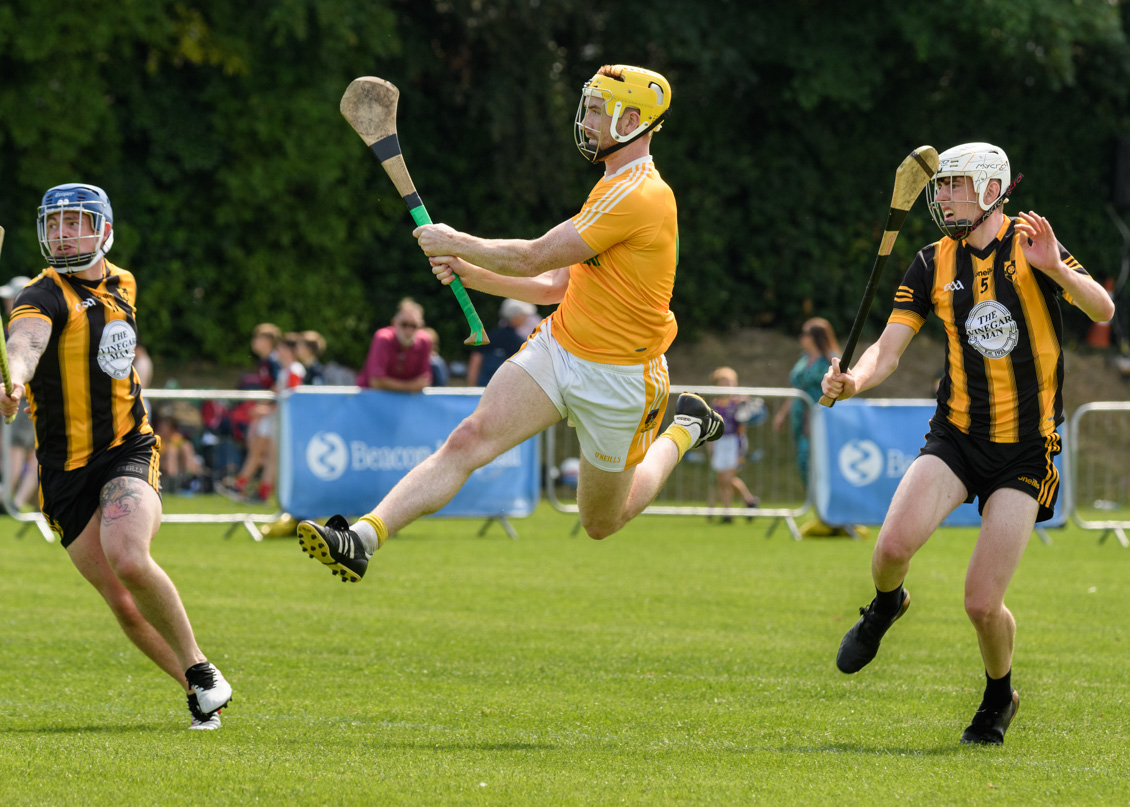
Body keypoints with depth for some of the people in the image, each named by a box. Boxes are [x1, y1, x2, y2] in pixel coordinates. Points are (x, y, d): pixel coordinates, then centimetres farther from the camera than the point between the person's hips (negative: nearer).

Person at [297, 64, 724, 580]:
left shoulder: (639, 195, -20)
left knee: (601, 523, 11)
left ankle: (683, 431, 34)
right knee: (469, 440, -16)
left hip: (615, 380, -7)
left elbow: (535, 257, -20)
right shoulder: (612, 189, 13)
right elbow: (554, 286, 14)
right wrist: (468, 271, 3)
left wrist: (457, 243, -8)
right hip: (556, 345, 7)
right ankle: (363, 539, -29)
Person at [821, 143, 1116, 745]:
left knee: (982, 604, -8)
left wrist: (1057, 270, -28)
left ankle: (999, 695, 24)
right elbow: (888, 350, 2)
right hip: (956, 435, 3)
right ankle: (886, 605, 12)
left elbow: (1103, 311, -10)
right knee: (894, 546, -25)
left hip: (1025, 449, -3)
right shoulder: (933, 265, 4)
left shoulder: (1028, 245, -4)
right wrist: (852, 380, -19)